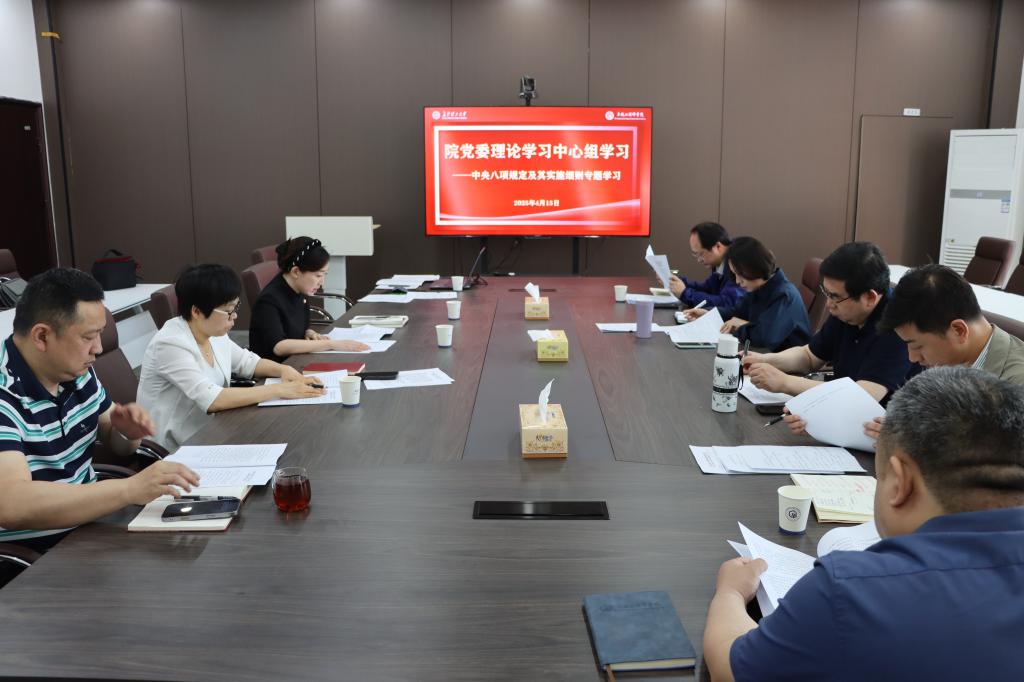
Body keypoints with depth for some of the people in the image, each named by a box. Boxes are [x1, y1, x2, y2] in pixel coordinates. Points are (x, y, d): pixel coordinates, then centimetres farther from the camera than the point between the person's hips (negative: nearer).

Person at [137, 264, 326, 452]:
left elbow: (248, 362, 15)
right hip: (178, 450, -7)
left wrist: (283, 370, -5)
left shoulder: (213, 333, 0)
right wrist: (279, 390, -28)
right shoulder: (170, 345, -23)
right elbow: (213, 400, -31)